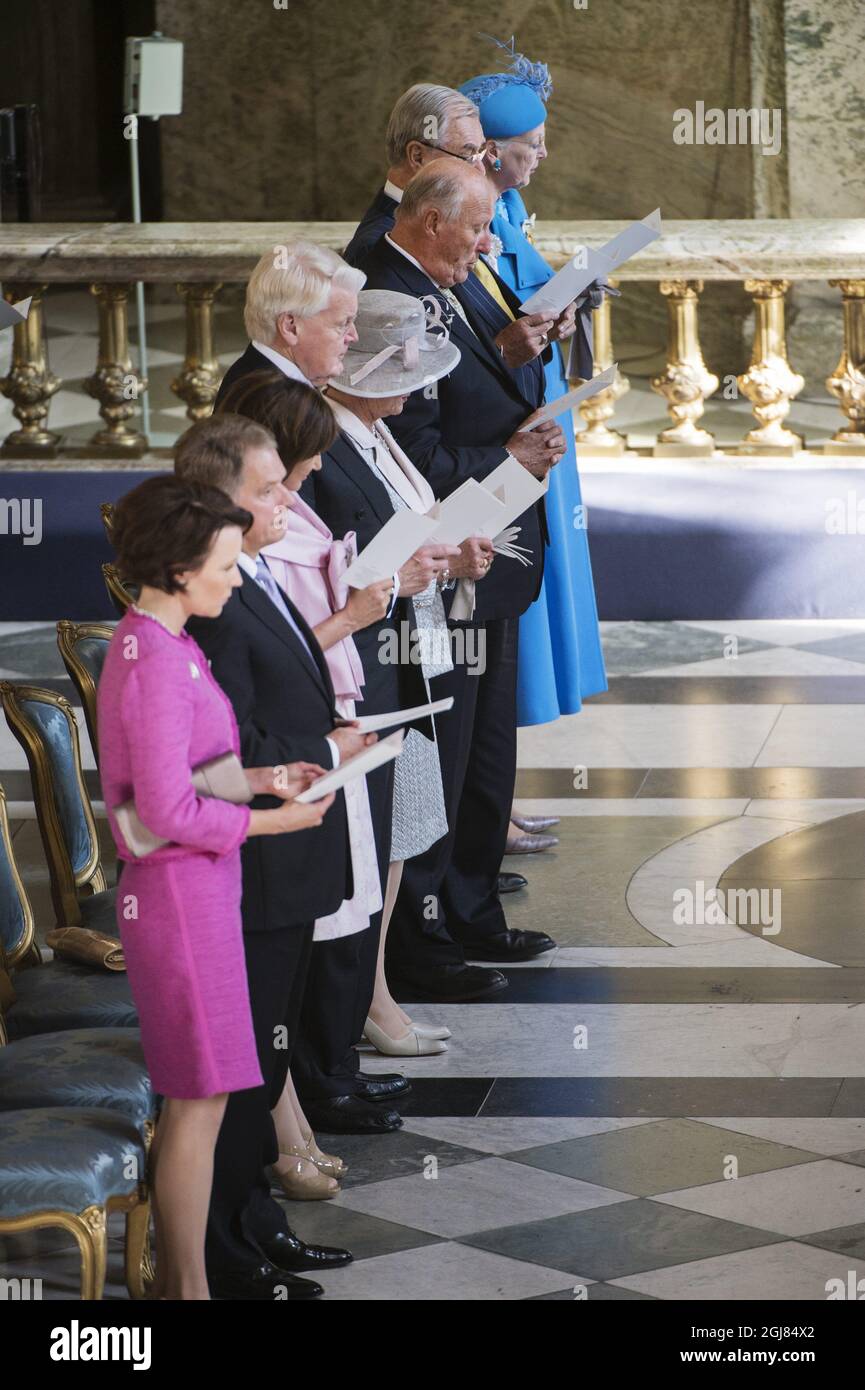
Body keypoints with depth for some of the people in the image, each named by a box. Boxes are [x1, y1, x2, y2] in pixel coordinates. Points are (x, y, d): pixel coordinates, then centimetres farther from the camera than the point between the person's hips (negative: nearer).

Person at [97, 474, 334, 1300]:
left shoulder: (143, 645, 9)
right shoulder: (157, 664, -21)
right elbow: (167, 810, -23)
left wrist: (263, 777, 5)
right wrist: (274, 821, -14)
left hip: (182, 890, 10)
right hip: (181, 892, -10)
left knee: (186, 1098, 16)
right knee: (201, 1101, -2)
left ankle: (171, 1278, 24)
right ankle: (189, 1288, 6)